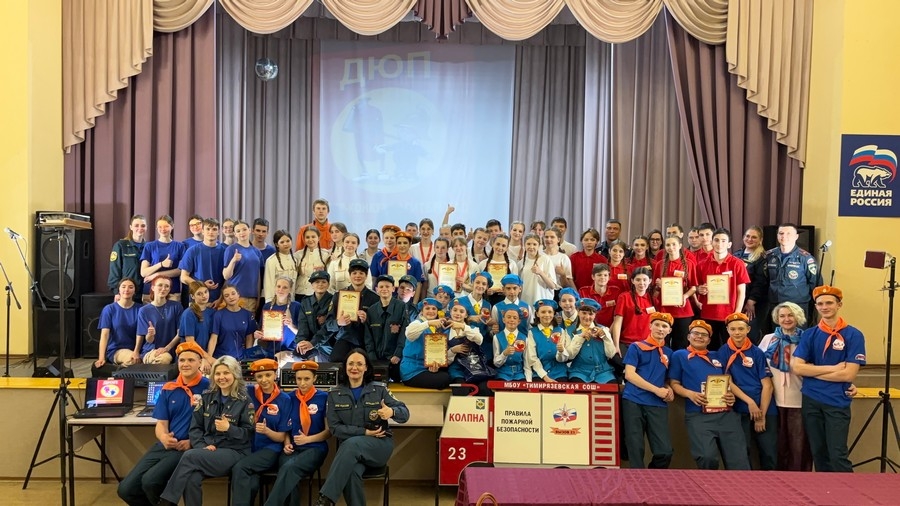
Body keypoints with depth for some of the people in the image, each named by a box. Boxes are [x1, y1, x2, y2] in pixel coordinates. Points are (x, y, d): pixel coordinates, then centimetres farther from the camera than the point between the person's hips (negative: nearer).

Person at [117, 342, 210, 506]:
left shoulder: (208, 387, -6)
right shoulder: (168, 389, 12)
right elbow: (161, 423, 10)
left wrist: (192, 442, -19)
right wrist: (164, 437, -12)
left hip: (190, 449, -6)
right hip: (164, 446, 6)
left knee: (150, 481, -26)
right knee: (126, 489, -3)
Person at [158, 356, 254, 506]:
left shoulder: (244, 401, 0)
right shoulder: (207, 397, 13)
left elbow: (249, 433, -2)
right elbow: (195, 428, 10)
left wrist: (229, 429, -19)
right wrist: (202, 447, -8)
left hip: (233, 452, -3)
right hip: (206, 451, 4)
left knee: (190, 456, -28)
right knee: (192, 479, -30)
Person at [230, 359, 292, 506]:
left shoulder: (284, 400, -1)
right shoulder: (248, 392, 3)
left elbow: (281, 437, 1)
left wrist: (266, 430, -20)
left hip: (269, 450, -1)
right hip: (247, 447, 1)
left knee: (239, 468, -30)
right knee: (251, 483, -30)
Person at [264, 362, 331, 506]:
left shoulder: (324, 397, -2)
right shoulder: (290, 398, 9)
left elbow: (329, 430, 0)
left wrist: (308, 439, -14)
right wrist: (286, 443, -1)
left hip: (314, 448, -3)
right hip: (292, 449, 3)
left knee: (290, 468, -33)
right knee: (289, 471, -32)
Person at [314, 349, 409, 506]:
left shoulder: (379, 389, 4)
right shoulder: (335, 394, 7)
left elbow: (405, 413, 0)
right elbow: (335, 428, 0)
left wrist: (391, 412, -25)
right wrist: (364, 432, -13)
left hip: (379, 445, -1)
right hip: (350, 448, 1)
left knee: (351, 444, -34)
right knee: (351, 472, -35)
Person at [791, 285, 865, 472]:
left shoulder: (853, 335, -4)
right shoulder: (809, 334, 5)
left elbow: (849, 374, -11)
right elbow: (796, 367, -5)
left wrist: (812, 370, -7)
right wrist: (833, 368, -11)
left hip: (837, 403, -3)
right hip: (810, 401, 3)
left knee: (838, 456, -6)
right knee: (818, 454, 11)